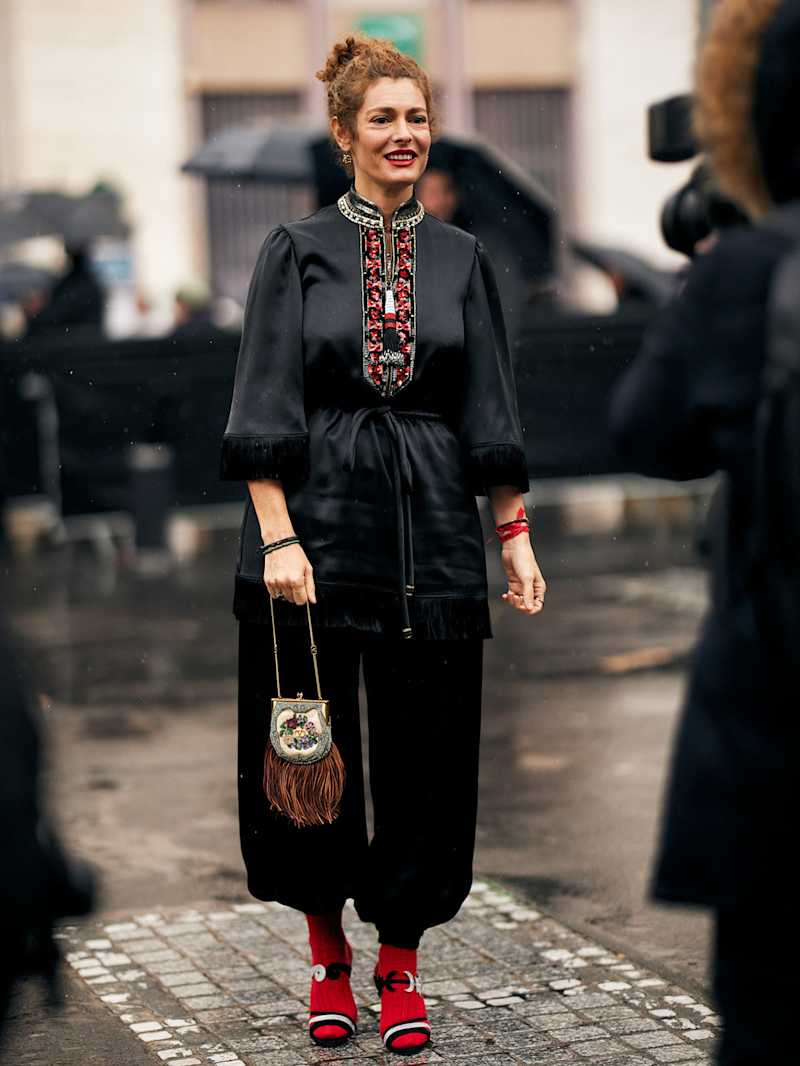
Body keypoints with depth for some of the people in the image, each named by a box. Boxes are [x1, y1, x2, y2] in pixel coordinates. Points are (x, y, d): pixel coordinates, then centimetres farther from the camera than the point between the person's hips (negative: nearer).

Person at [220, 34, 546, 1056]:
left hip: (433, 530, 2)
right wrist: (278, 538, -14)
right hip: (318, 521, -2)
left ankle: (399, 967, 16)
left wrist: (516, 534, 3)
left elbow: (489, 412, 10)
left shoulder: (462, 259, 9)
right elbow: (265, 408, -5)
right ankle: (328, 956, 23)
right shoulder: (296, 252, 2)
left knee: (426, 749, 3)